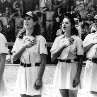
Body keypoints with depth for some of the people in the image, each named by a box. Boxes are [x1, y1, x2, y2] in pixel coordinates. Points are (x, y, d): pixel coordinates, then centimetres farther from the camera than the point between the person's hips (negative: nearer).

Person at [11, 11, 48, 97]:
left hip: (34, 71, -5)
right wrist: (24, 46, -9)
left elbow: (43, 61, -9)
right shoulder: (19, 38, 9)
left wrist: (39, 79, -16)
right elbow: (13, 58, 3)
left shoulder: (40, 39, -6)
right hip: (22, 72, 5)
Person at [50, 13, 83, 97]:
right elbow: (52, 57, -2)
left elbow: (80, 60, -6)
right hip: (60, 69, 4)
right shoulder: (58, 39, 6)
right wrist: (63, 46, -14)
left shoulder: (77, 40, -6)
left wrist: (78, 76, -11)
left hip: (72, 69, -4)